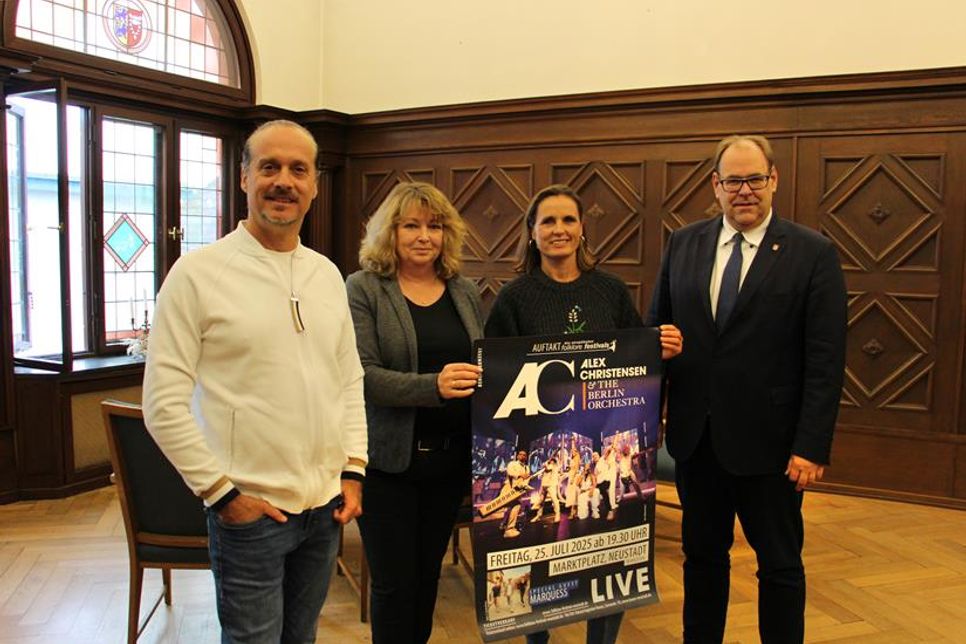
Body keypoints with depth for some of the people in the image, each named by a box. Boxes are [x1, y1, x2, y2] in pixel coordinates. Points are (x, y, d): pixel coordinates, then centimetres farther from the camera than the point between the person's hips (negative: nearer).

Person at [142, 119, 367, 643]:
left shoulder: (327, 274, 7)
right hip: (249, 510, -5)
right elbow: (164, 404, -11)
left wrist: (353, 469, 5)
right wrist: (221, 492, -12)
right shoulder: (198, 273, -10)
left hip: (326, 505, 5)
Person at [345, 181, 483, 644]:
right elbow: (361, 373, -15)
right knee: (395, 582, 6)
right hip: (388, 459, -4)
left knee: (429, 573, 17)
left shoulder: (465, 292, 8)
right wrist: (433, 386, -29)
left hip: (450, 458, 4)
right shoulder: (363, 288, -6)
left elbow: (485, 367, 14)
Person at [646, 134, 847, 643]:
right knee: (702, 555, 18)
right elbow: (657, 330, 8)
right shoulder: (683, 244, 4)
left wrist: (812, 447, -13)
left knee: (780, 563, 13)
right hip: (695, 435, 4)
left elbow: (826, 362, -9)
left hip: (769, 441, -3)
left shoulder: (813, 253, -7)